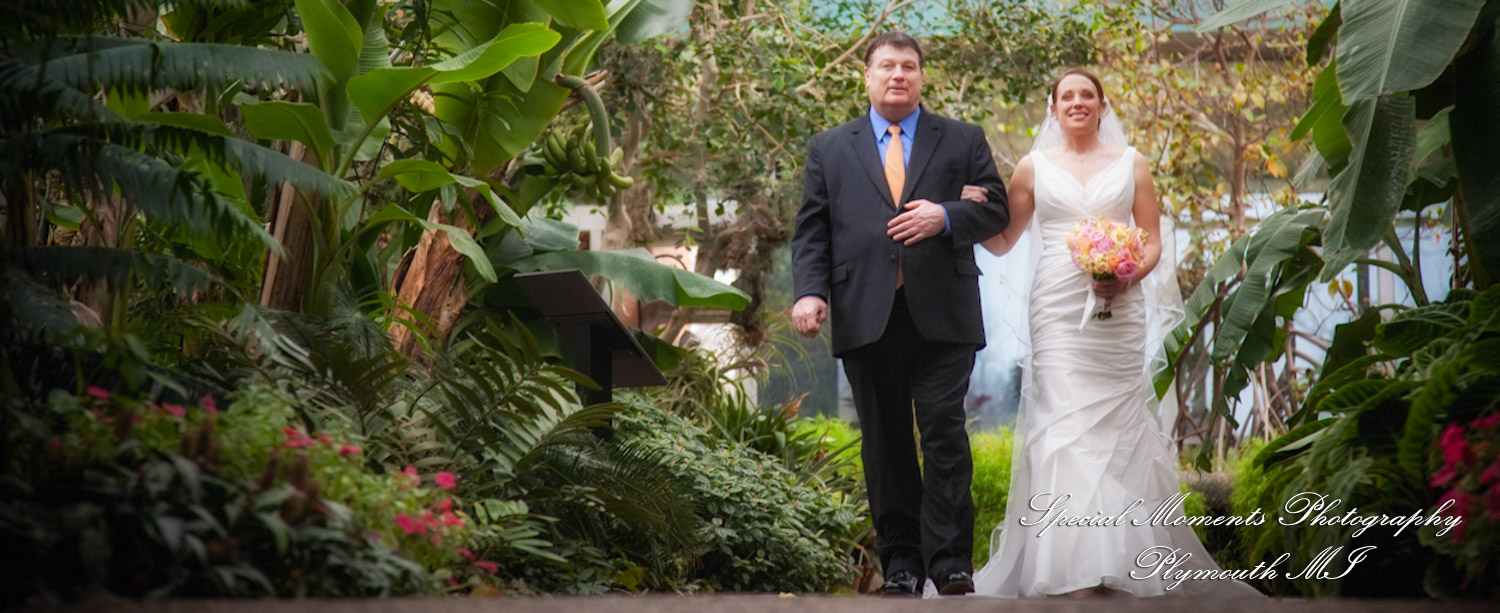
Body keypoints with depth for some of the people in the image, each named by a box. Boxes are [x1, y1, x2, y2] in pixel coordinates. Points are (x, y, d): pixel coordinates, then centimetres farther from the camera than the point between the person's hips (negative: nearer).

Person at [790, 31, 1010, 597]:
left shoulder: (963, 141, 12)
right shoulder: (830, 149, 14)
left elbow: (997, 210, 8)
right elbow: (812, 230, 8)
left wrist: (947, 217, -11)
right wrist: (810, 292, -7)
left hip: (941, 316, -1)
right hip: (866, 317, 1)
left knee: (944, 434, -7)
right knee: (885, 444, 4)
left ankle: (950, 563, -3)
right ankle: (900, 562, 10)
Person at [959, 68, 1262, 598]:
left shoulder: (1130, 163, 12)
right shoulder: (1034, 167, 12)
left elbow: (1153, 242, 10)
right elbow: (1002, 242, 13)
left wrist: (1128, 277, -10)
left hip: (1119, 311, 1)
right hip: (1058, 311, -1)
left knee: (1117, 424, -3)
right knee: (1064, 425, -11)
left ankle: (1121, 561, 3)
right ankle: (1074, 571, -15)